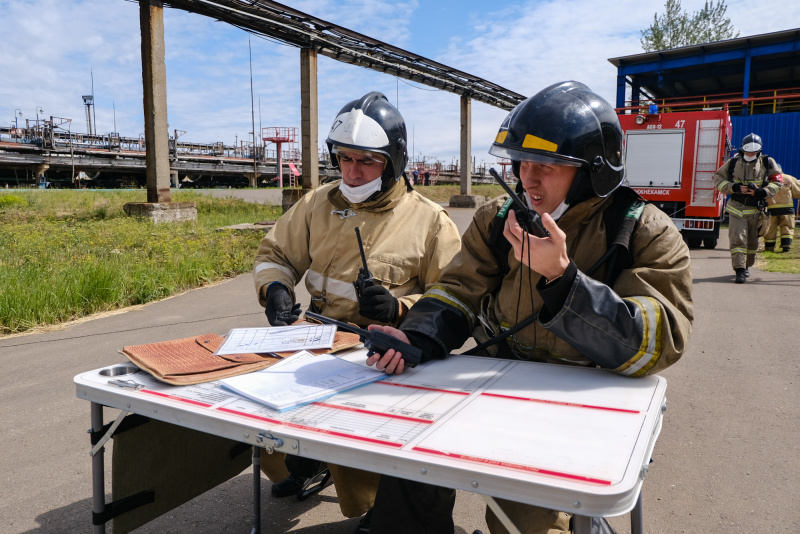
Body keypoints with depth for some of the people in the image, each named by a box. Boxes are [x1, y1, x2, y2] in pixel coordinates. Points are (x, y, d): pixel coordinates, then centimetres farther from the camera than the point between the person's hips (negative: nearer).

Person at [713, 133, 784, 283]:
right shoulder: (733, 162, -1)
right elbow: (718, 178, 3)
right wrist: (734, 188, -13)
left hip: (756, 210, 2)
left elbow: (777, 181, 5)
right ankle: (739, 270, -12)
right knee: (738, 239, -12)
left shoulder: (767, 163, 2)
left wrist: (762, 192, -13)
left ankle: (746, 266, 31)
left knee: (752, 242, 12)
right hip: (737, 209, -2)